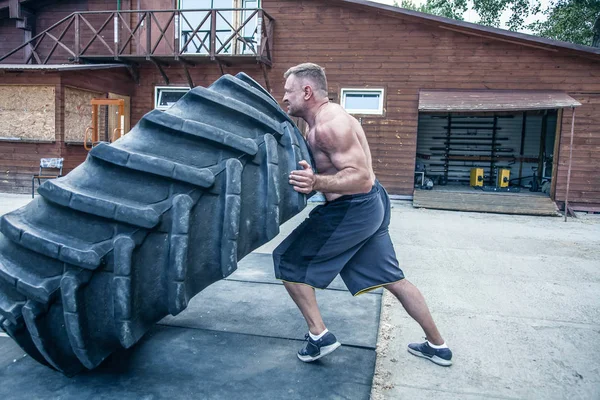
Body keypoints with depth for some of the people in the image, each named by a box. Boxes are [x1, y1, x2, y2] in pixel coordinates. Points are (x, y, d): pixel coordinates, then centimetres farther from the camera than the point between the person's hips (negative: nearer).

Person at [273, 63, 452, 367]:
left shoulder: (328, 124, -20)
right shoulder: (321, 120, 12)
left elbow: (361, 178, -27)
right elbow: (320, 166, 16)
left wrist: (316, 183, -40)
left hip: (351, 210, -10)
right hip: (372, 206, 10)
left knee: (287, 260, 2)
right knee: (392, 278, 19)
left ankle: (319, 335, 5)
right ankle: (437, 345, 30)